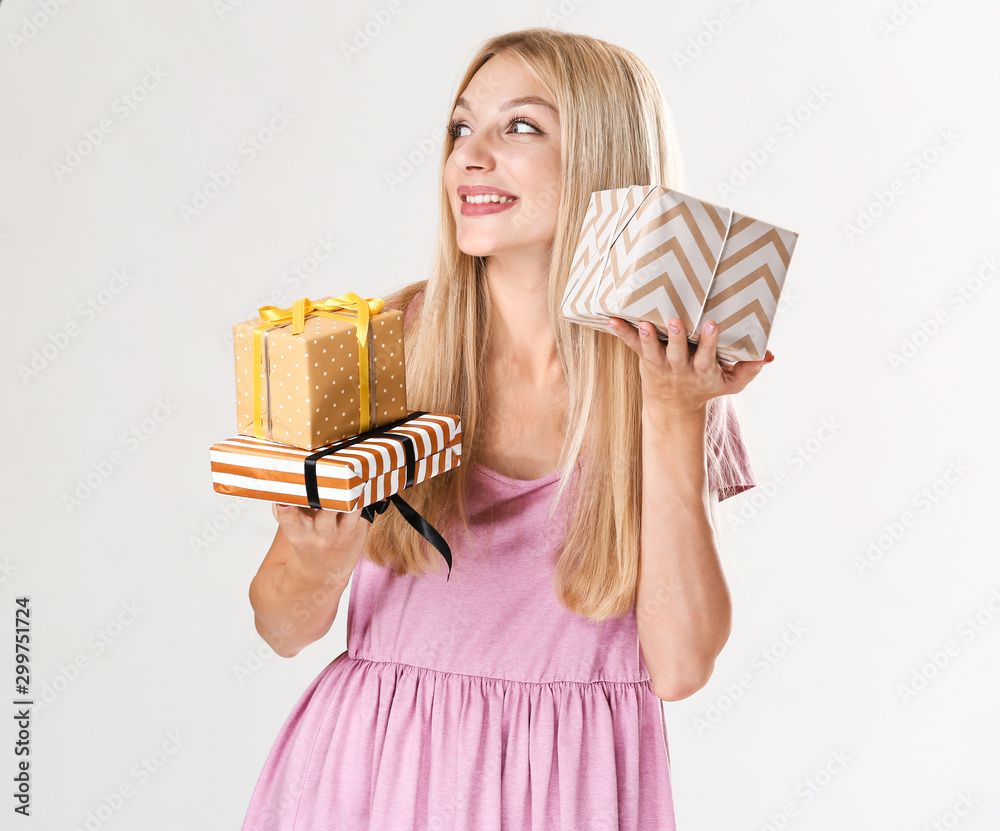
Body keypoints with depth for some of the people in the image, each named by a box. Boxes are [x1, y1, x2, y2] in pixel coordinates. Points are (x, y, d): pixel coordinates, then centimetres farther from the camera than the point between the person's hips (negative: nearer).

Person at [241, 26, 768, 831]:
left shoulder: (675, 379, -6)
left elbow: (680, 666, -14)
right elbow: (284, 628, -3)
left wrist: (671, 416, -17)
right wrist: (322, 564, -24)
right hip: (374, 765, 1)